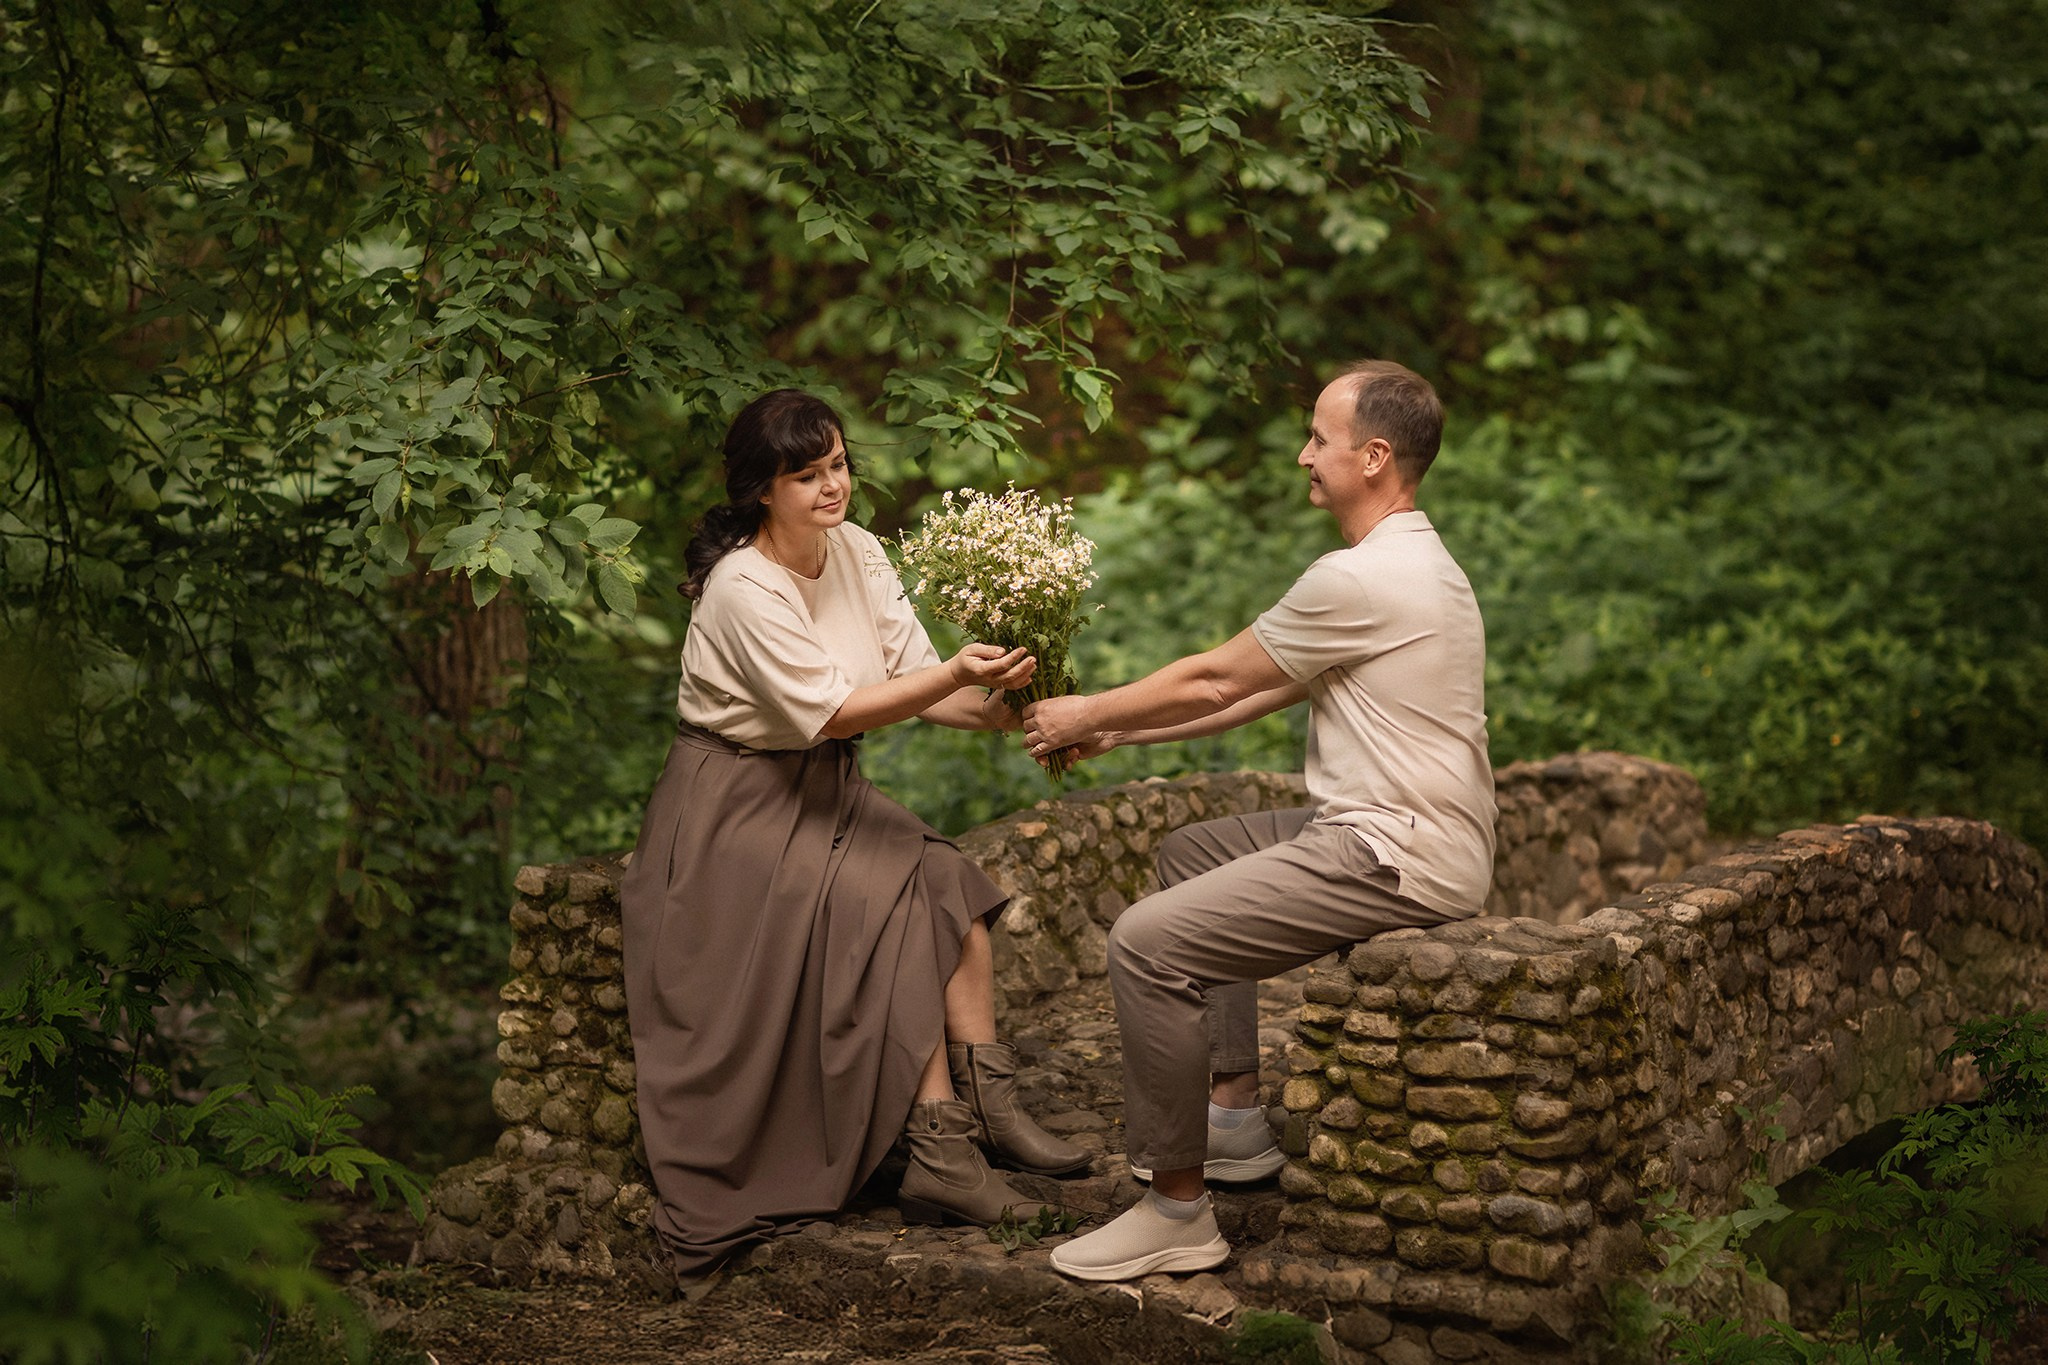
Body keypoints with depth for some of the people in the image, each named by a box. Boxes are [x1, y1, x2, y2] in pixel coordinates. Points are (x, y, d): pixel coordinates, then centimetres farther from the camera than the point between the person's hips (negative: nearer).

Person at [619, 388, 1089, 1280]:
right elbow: (830, 709, -27)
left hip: (824, 793, 7)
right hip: (737, 808, -7)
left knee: (953, 892, -15)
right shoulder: (743, 588, -21)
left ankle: (987, 1113, -15)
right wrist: (954, 677, -35)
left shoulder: (856, 553, 1)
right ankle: (943, 1154, -18)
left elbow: (918, 681, -3)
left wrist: (998, 710, -22)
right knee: (903, 913, -22)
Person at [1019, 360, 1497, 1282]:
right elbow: (1257, 690, 18)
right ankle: (1236, 1117, 25)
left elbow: (1215, 680, -10)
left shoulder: (1360, 580, -19)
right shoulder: (1411, 563, 15)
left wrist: (1088, 715, 6)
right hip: (1389, 833, 11)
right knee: (1190, 854, 26)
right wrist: (1116, 731, 16)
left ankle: (1177, 1210, -10)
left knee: (1147, 943, -18)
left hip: (1397, 860, -11)